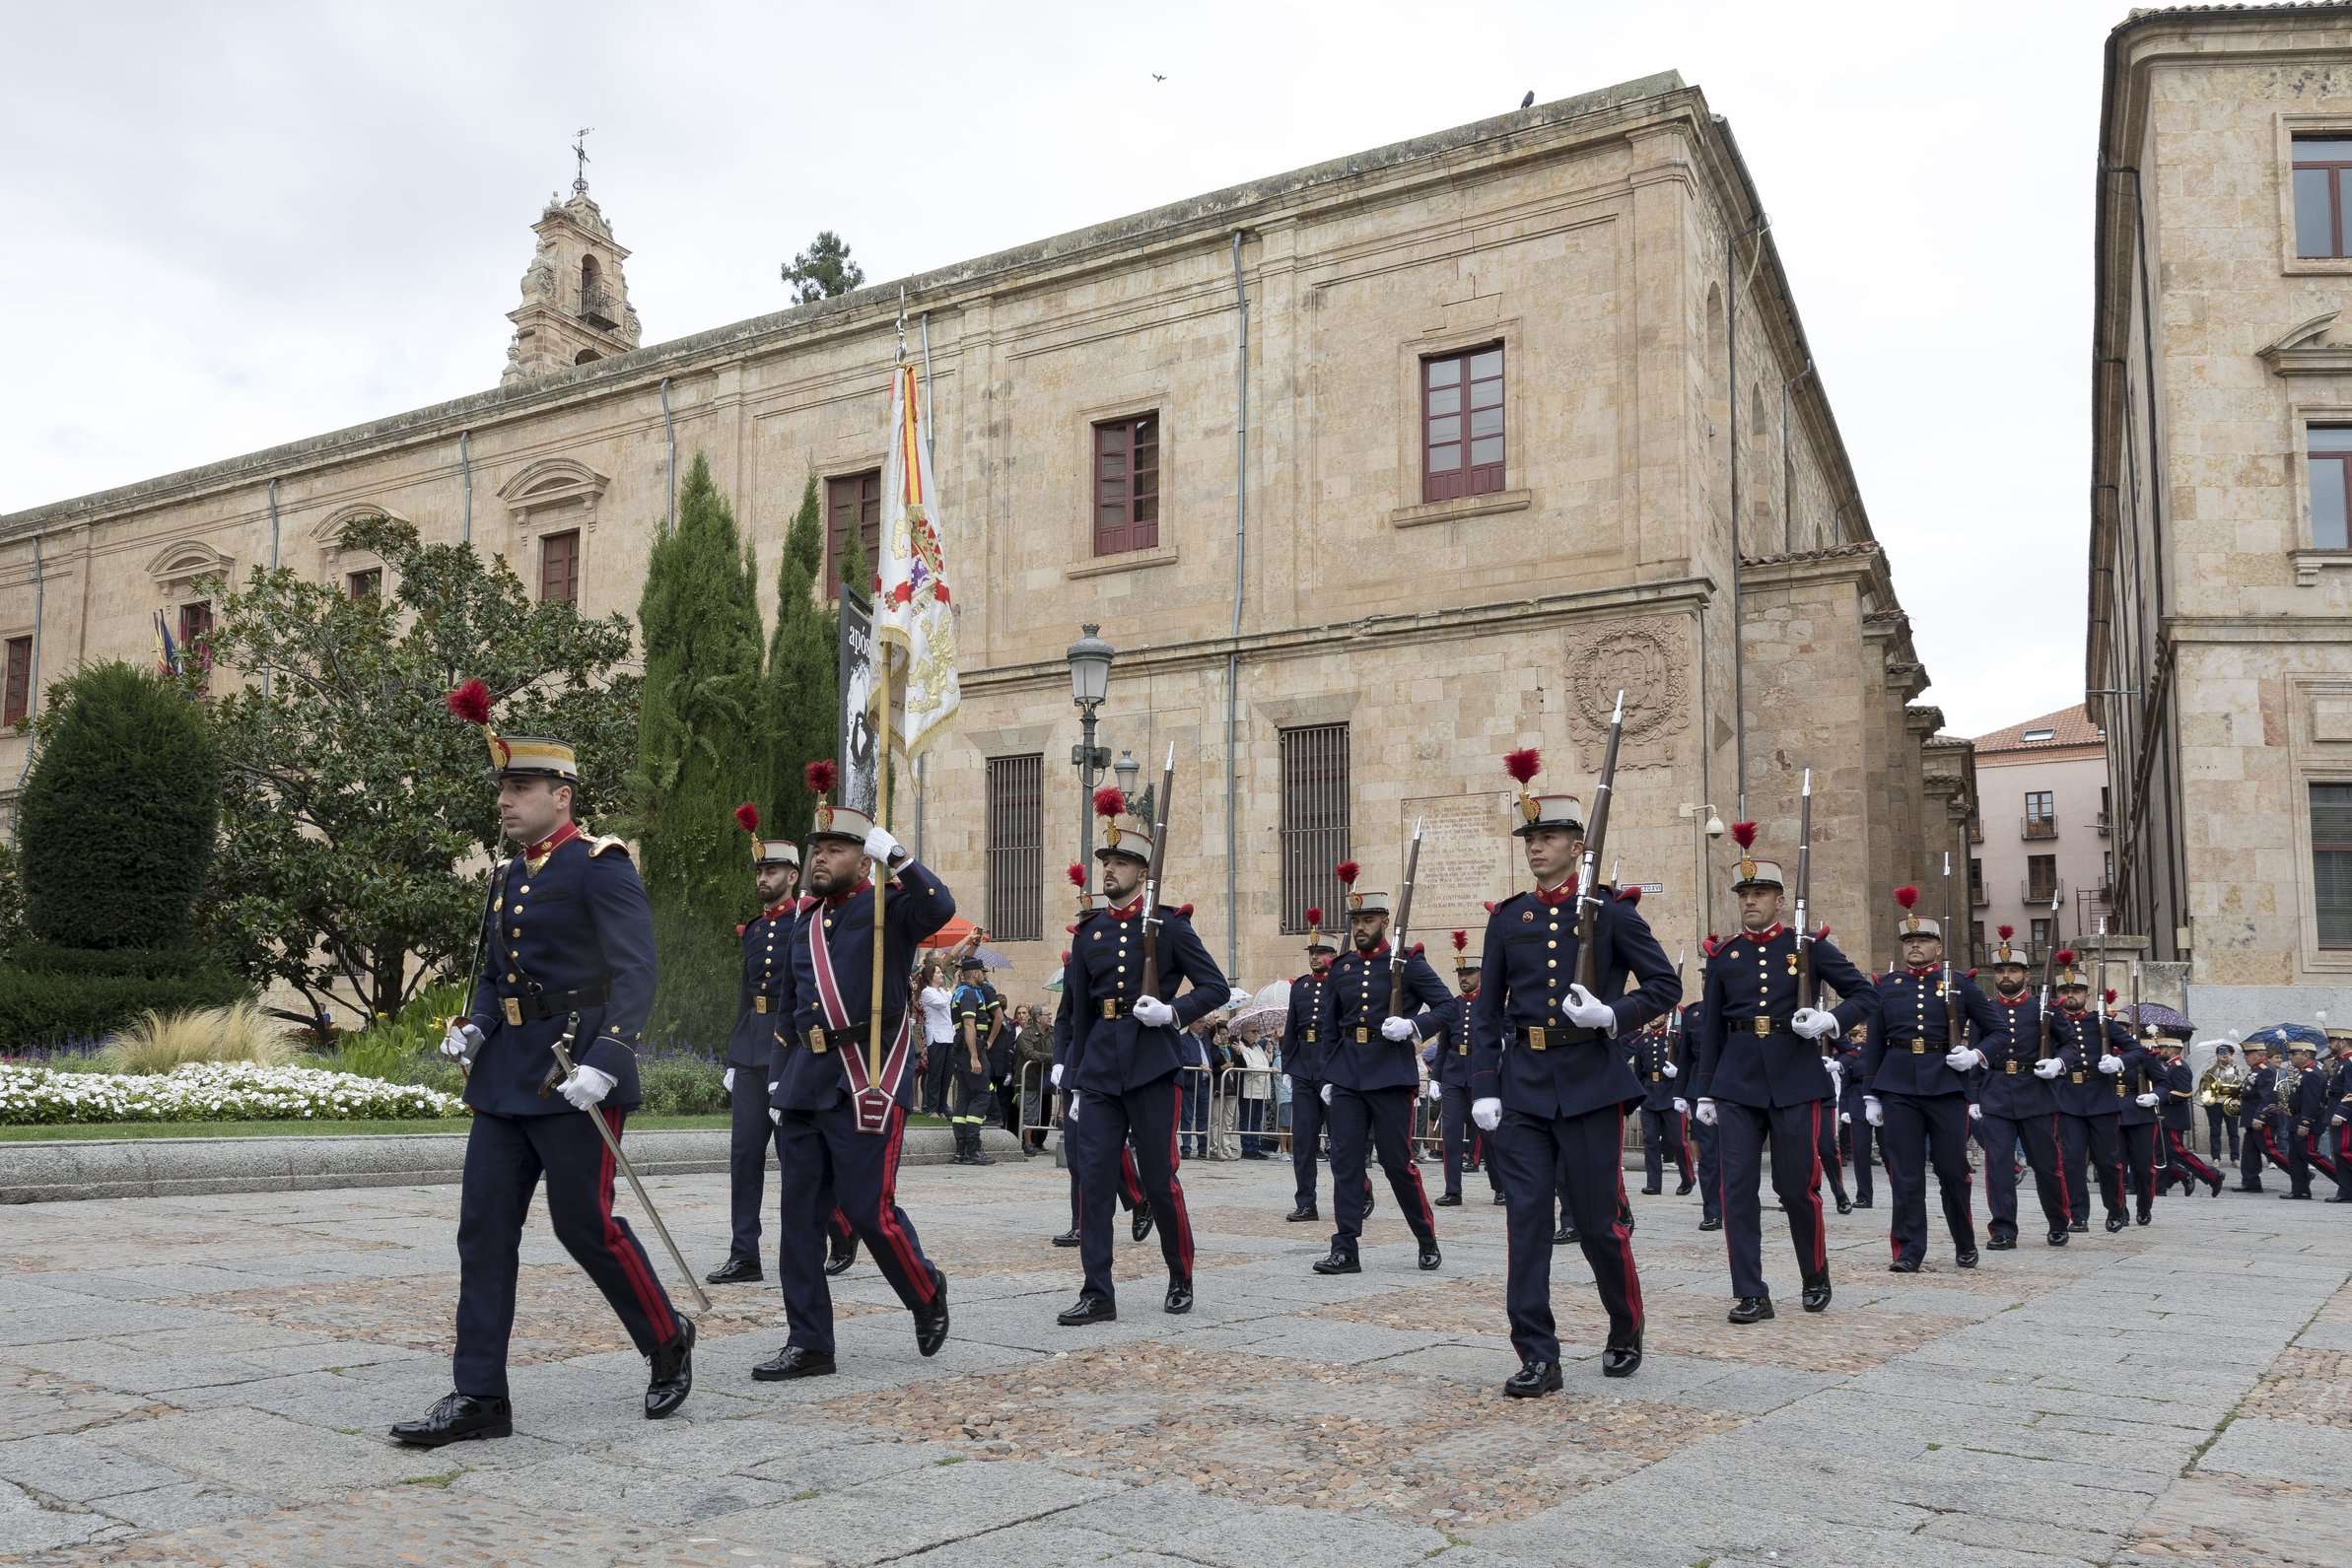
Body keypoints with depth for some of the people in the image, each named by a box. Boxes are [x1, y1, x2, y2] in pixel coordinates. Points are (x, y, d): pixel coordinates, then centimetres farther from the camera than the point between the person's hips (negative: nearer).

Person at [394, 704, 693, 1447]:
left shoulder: (602, 867, -9)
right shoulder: (508, 878, 15)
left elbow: (636, 973, -17)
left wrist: (604, 1062, -27)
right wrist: (472, 1029, 3)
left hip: (576, 1073, -8)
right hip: (506, 1074, 8)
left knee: (584, 1221, -2)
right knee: (484, 1226, 3)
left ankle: (668, 1339, 20)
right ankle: (479, 1397, 8)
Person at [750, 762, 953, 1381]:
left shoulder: (887, 907, -2)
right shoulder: (806, 925, 17)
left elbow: (940, 908, -25)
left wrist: (895, 855, -30)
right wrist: (778, 1082, 18)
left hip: (866, 1084, -7)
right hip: (805, 1083, 7)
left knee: (868, 1208, -5)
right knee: (799, 1214, 5)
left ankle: (927, 1293, 22)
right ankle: (808, 1343, 13)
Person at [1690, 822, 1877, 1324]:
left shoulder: (1807, 945, 2)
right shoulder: (1723, 956, 8)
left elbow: (1866, 995, 4)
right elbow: (1710, 1028, 11)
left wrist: (1830, 1020, -16)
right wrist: (1703, 1091, 8)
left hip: (1795, 1080, -2)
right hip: (1736, 1084, 2)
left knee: (1797, 1185, 4)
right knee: (1737, 1187, -3)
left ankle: (1816, 1277, 28)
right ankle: (1751, 1295, 3)